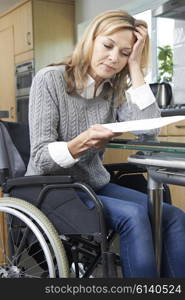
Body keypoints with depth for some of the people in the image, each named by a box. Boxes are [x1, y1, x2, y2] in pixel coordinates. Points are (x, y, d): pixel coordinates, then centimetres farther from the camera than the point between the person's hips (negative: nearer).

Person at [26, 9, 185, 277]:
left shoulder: (116, 89, 3)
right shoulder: (49, 79, -11)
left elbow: (149, 128, -15)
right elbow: (41, 158, -18)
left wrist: (135, 67, -12)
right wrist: (79, 144, -39)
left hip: (94, 185, 5)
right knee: (133, 215, -29)